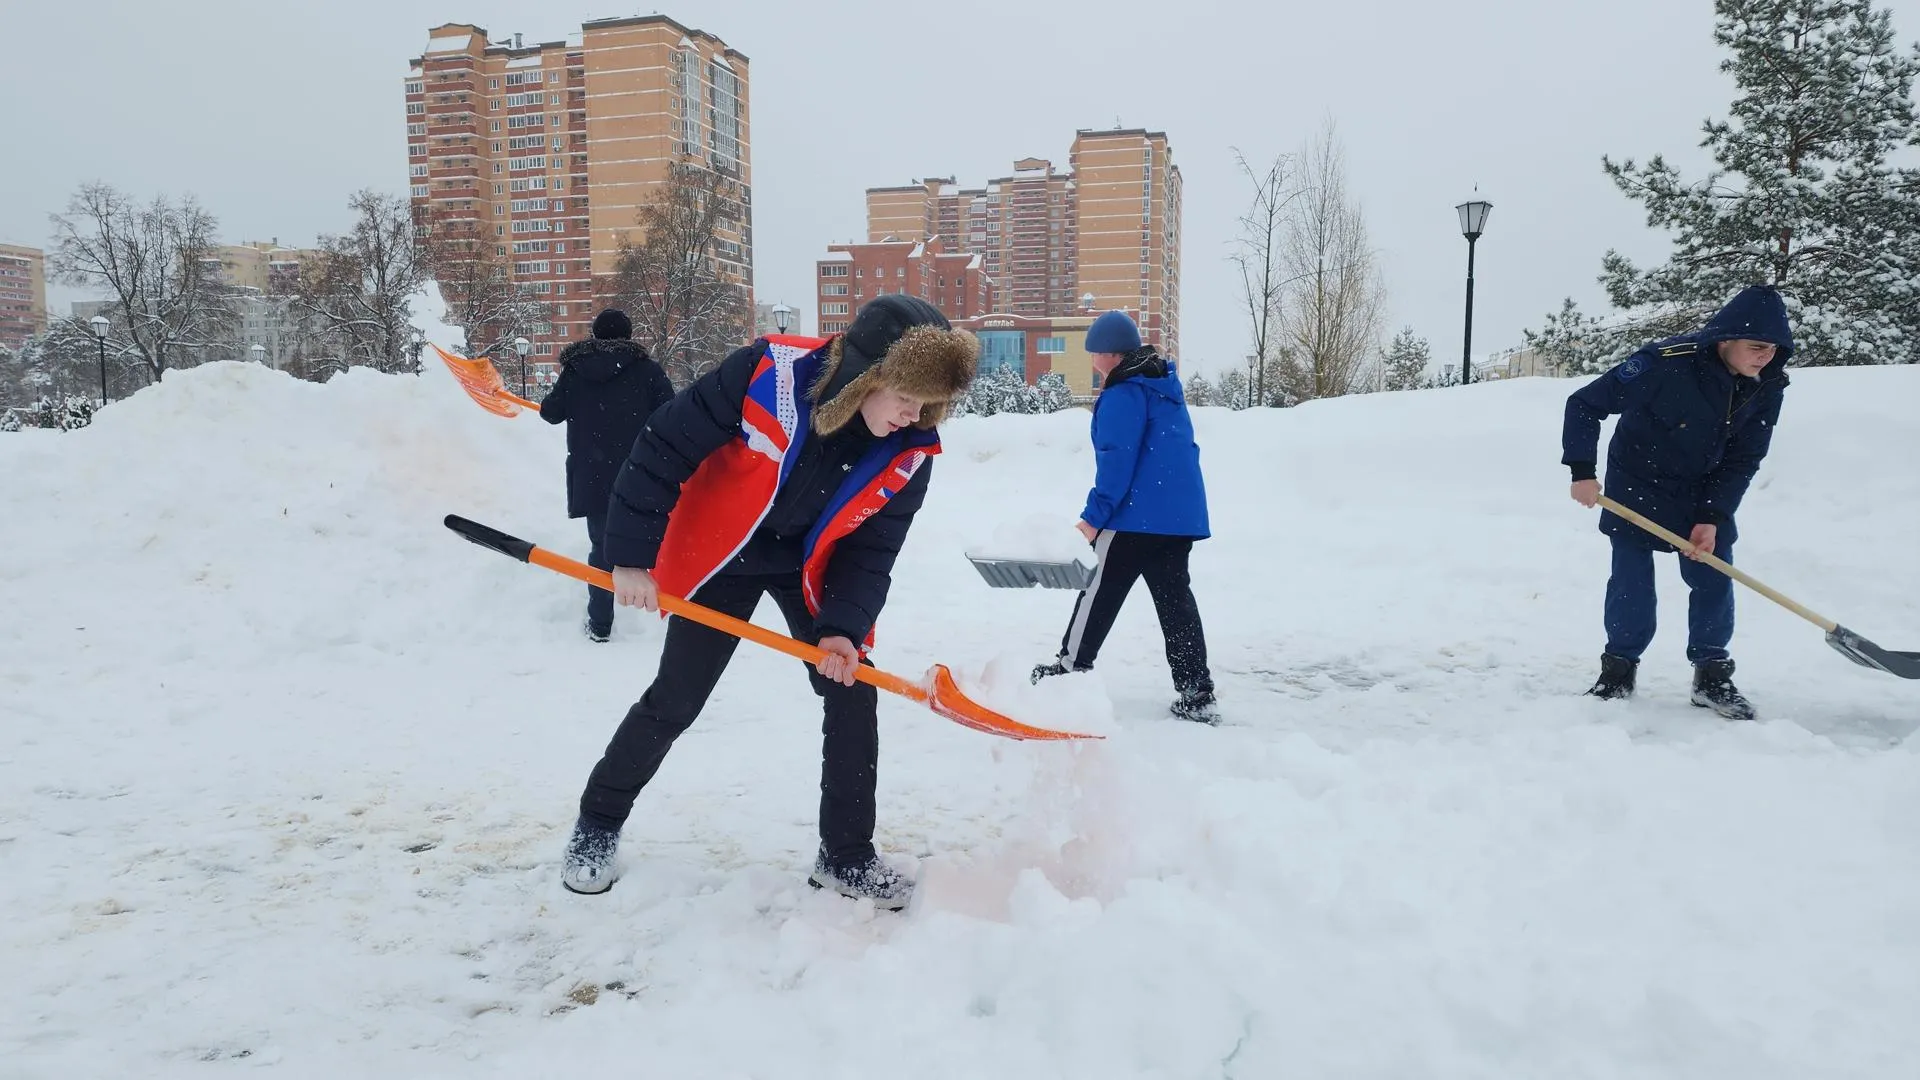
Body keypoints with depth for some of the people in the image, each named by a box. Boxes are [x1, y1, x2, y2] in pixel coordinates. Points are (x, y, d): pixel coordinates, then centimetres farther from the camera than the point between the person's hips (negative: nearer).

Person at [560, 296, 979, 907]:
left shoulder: (909, 453, -20)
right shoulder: (769, 374, -32)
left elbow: (870, 550, -10)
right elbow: (663, 449, -24)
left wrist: (843, 626, -24)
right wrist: (632, 557, -21)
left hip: (809, 568, 3)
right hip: (719, 552, -3)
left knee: (853, 693, -5)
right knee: (674, 702, 2)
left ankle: (847, 858, 12)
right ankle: (597, 824, 28)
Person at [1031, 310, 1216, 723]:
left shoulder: (1123, 394, -11)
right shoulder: (1166, 387, 18)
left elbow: (1116, 460, -18)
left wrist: (1093, 517, -15)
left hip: (1137, 516, -9)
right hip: (1181, 514, 9)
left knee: (1100, 591, 4)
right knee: (1175, 596, 7)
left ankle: (1072, 667, 14)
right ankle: (1196, 693, 5)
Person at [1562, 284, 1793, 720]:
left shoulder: (1767, 386, -14)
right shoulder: (1666, 362, -31)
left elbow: (1744, 460, -8)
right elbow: (1584, 404, -24)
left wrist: (1713, 517, -17)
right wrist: (1582, 470, -27)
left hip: (1702, 491, 4)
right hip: (1636, 485, -4)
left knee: (1714, 578, 0)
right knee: (1631, 580, -5)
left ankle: (1712, 676, 13)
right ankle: (1619, 669, 11)